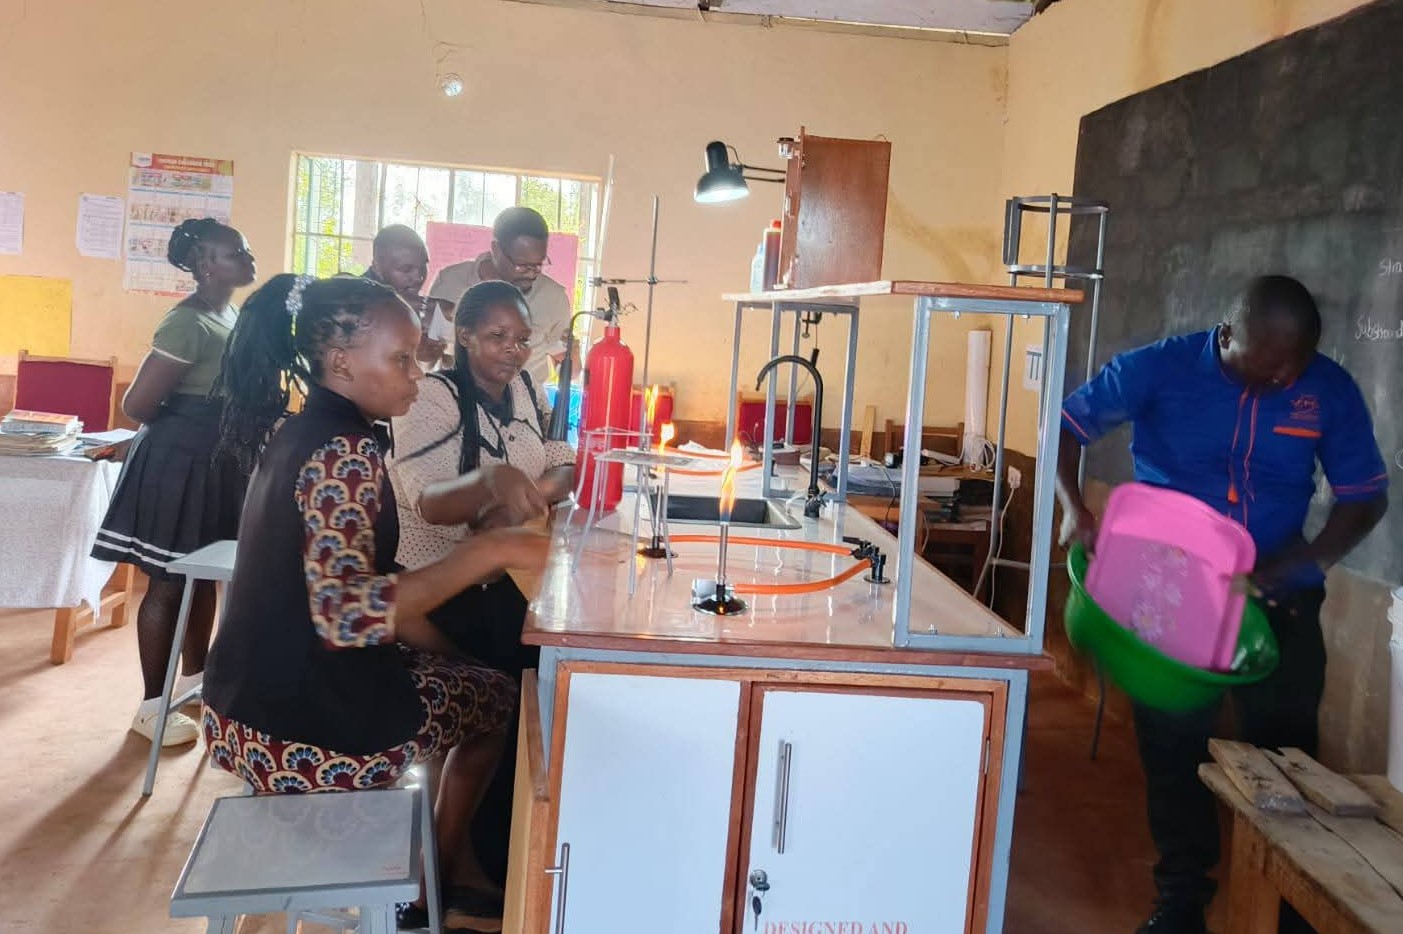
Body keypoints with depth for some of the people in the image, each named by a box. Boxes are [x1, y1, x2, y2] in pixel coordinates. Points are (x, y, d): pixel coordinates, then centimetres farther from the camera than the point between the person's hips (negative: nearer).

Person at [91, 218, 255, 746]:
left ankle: (195, 675, 35)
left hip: (217, 459, 9)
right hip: (181, 460, -9)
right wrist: (183, 427, -5)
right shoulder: (188, 323, -21)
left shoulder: (229, 313, 10)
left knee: (202, 574, 19)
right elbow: (136, 404, -22)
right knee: (168, 582, -1)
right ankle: (152, 706, 10)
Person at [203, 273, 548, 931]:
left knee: (463, 674, 25)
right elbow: (344, 613, -33)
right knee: (498, 697, 14)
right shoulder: (347, 450, -22)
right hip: (303, 729, -9)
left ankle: (444, 869, 33)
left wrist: (441, 648, 12)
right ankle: (439, 876, 31)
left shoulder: (300, 432, 7)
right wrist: (491, 550, -32)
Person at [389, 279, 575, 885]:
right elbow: (429, 502, -27)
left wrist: (530, 496, -21)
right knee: (534, 658, -25)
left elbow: (565, 469, 2)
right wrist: (494, 479, -49)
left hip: (504, 574, 7)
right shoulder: (433, 398, -12)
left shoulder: (525, 391, 9)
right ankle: (496, 842, -8)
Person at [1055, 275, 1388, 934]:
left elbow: (1365, 498, -1)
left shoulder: (1330, 390, -8)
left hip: (1280, 602, 1)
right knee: (1172, 750, 8)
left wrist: (1295, 569, -15)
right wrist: (1075, 509, -24)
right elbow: (1063, 427, -6)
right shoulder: (1159, 368, -13)